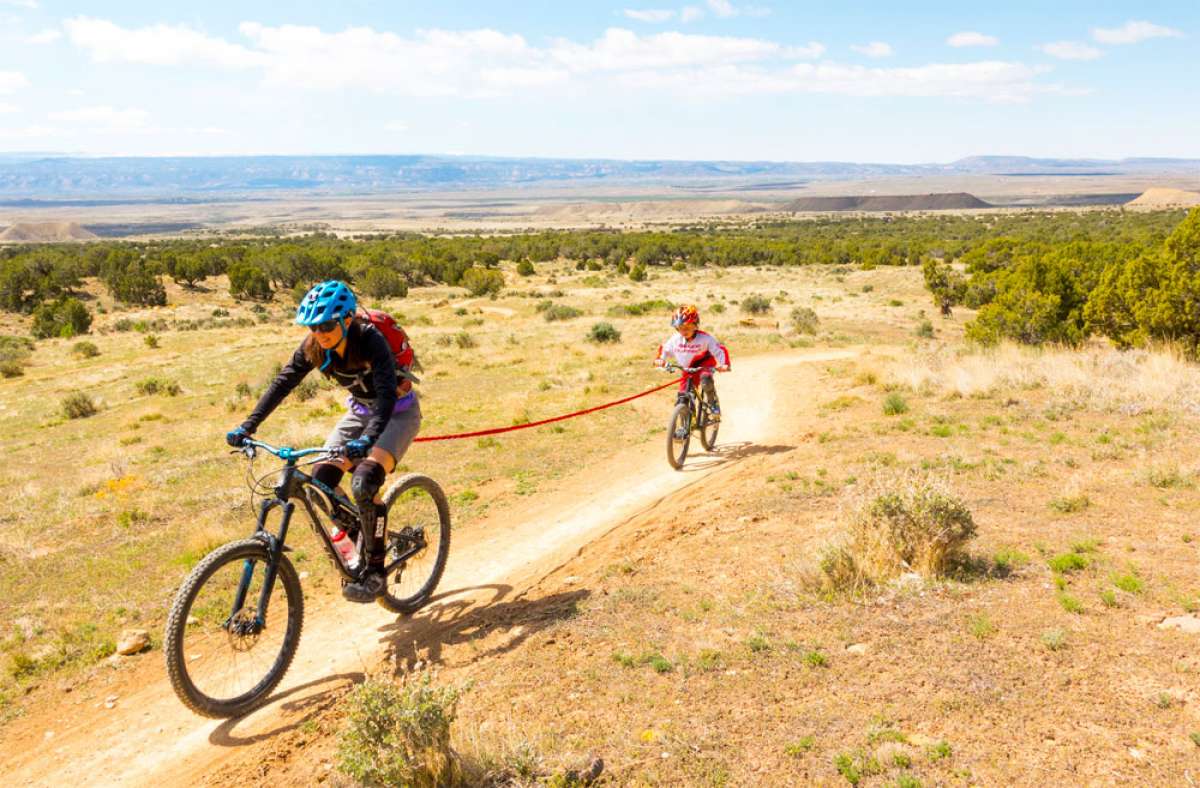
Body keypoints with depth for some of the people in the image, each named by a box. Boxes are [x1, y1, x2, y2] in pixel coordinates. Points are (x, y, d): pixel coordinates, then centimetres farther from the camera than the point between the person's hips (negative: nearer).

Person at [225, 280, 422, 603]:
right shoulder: (314, 347, -13)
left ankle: (376, 572, -13)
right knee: (320, 482, -11)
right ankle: (359, 542, 14)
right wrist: (247, 426, -21)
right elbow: (282, 383, -11)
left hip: (397, 412, -6)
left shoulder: (370, 341, -30)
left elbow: (387, 393, -40)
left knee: (365, 481, -28)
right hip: (360, 411, 6)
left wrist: (368, 438, -56)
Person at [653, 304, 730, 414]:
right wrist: (660, 359, -15)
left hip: (704, 364, -3)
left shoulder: (704, 338, -24)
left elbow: (720, 350, -22)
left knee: (706, 382, -37)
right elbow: (664, 348, 3)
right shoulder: (676, 339, -15)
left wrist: (723, 364, -37)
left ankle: (714, 402, -9)